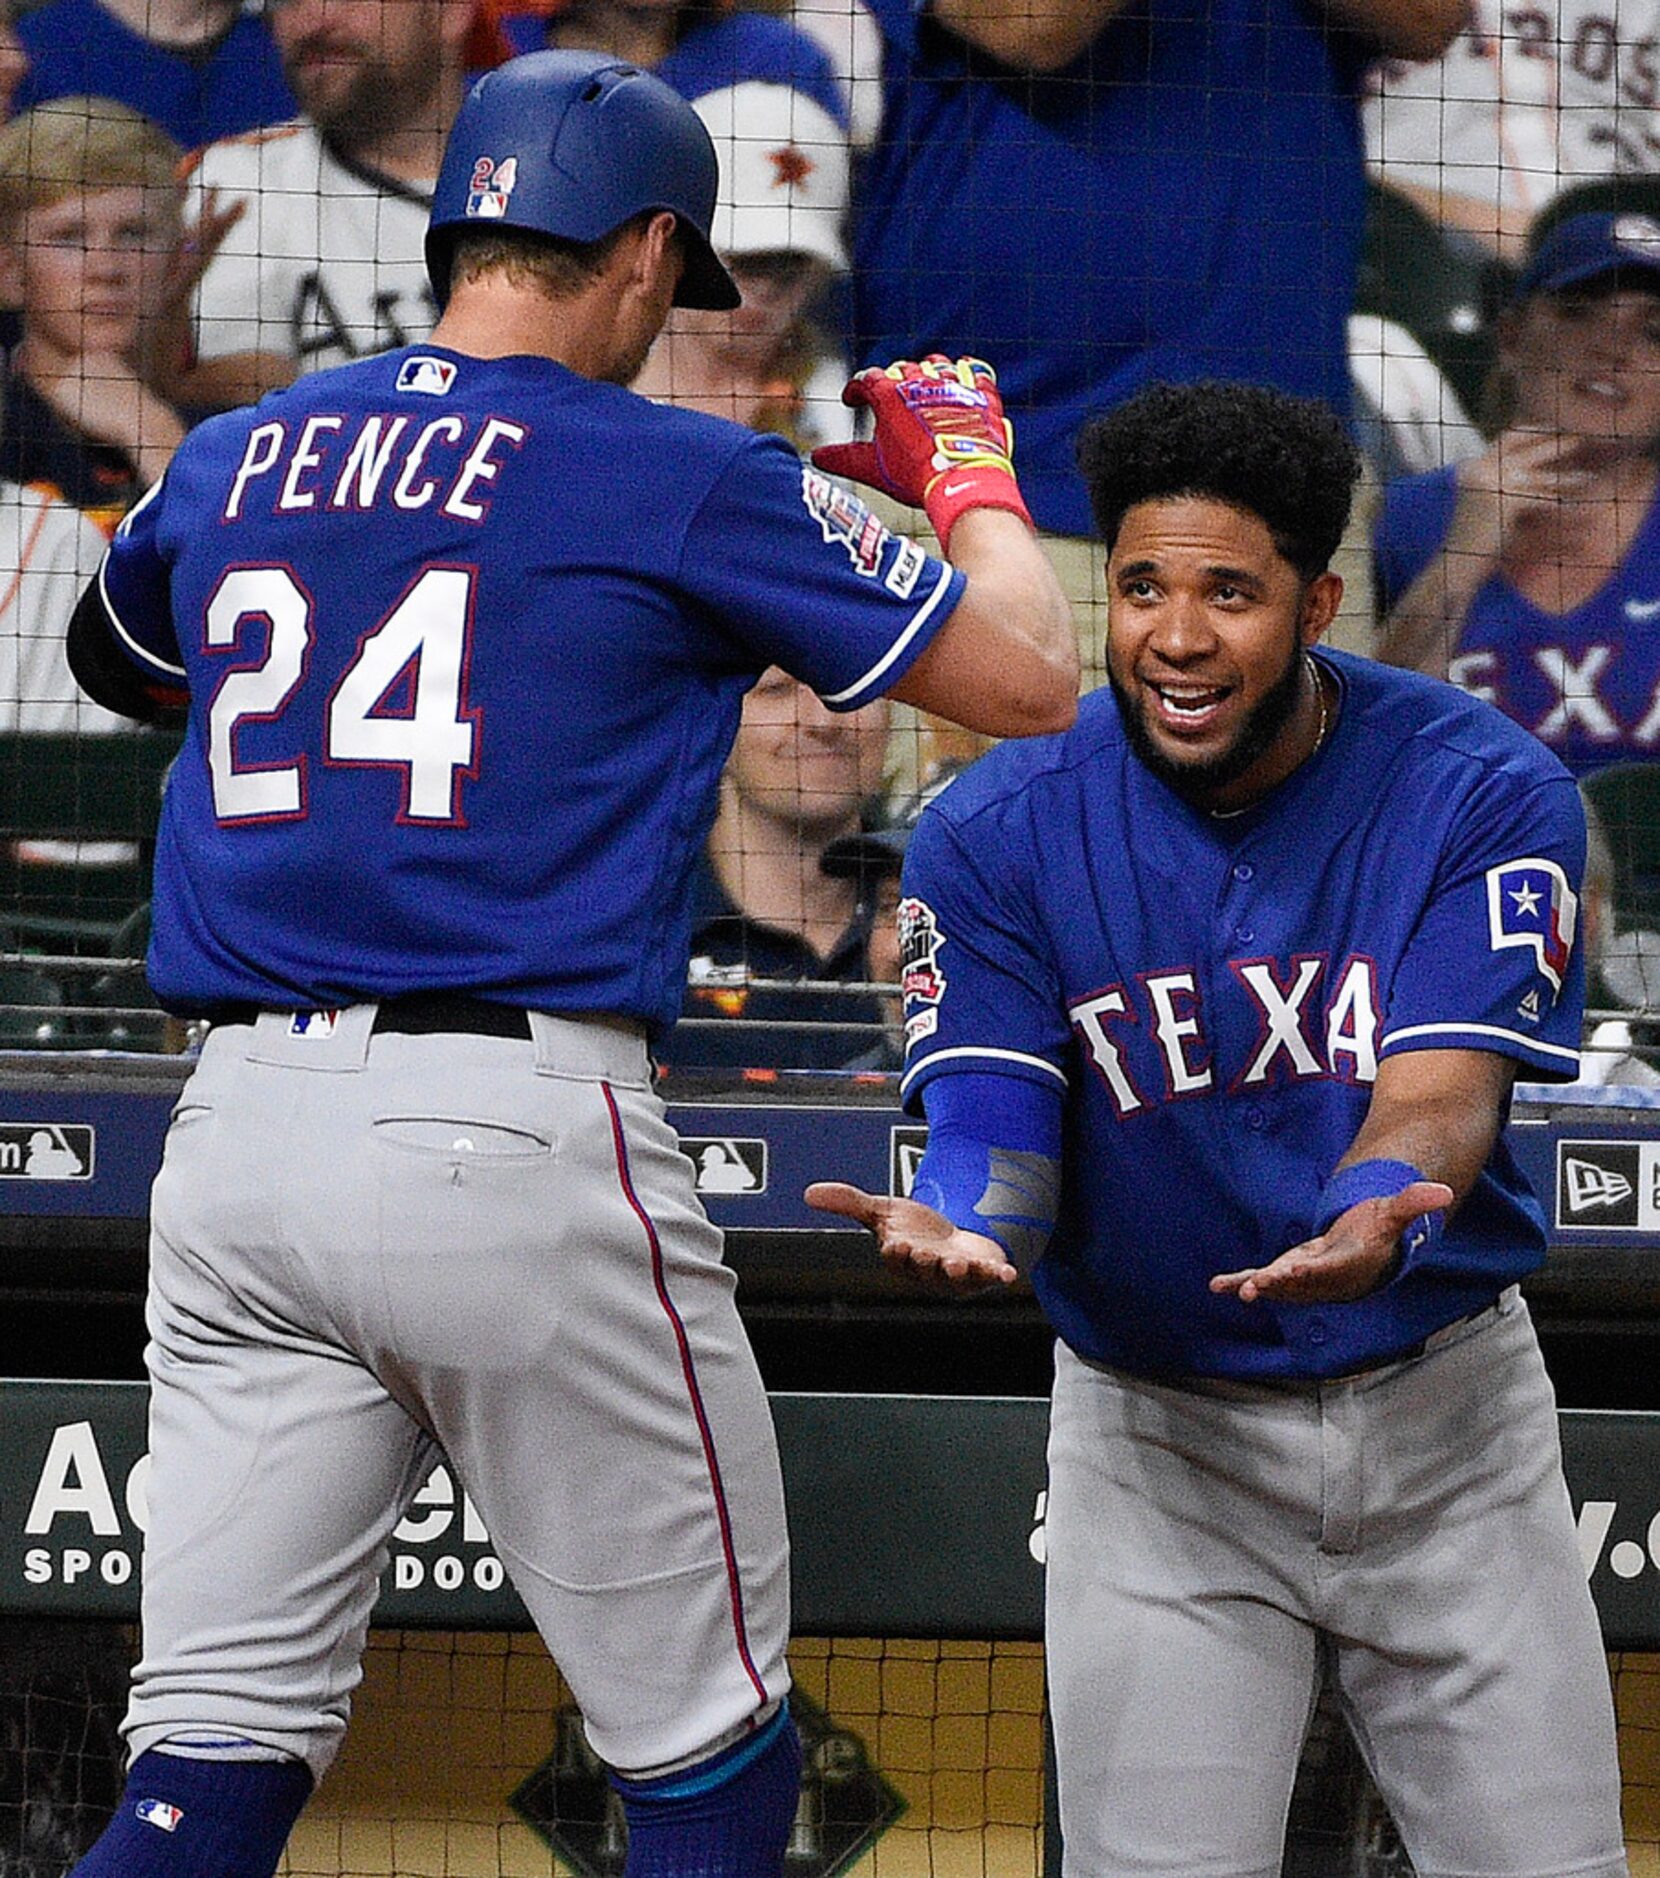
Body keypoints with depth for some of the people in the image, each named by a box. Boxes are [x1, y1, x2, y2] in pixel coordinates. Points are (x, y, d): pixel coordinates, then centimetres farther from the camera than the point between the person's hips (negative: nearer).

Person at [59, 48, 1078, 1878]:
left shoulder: (232, 458, 14)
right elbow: (1026, 678, 3)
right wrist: (967, 468, 22)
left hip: (236, 1126, 5)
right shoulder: (680, 477, -2)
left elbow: (112, 650, 36)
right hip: (521, 1134, -5)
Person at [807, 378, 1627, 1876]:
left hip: (1442, 1414, 0)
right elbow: (995, 1121, -13)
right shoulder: (999, 831, -9)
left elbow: (1437, 1092, -20)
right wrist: (967, 1218, -38)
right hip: (1158, 1429, 0)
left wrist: (1382, 1212, -44)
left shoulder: (1482, 791, -11)